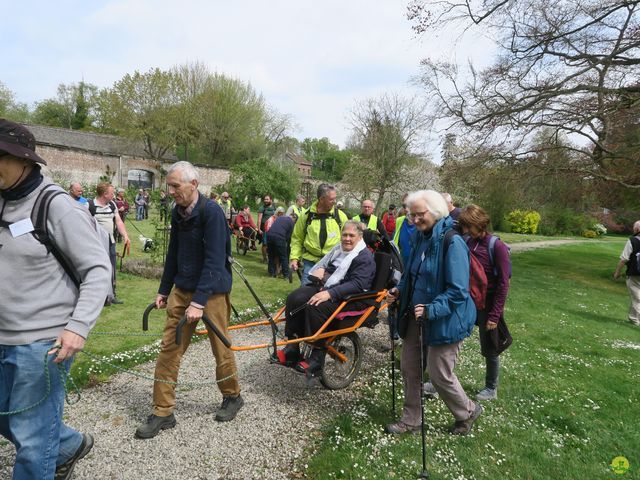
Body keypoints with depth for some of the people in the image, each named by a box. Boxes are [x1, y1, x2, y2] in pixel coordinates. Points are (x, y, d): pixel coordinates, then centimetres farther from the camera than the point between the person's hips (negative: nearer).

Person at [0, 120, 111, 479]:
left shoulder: (59, 207, -15)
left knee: (31, 435, 5)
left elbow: (98, 271, -15)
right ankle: (70, 445, 45)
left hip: (43, 341, -8)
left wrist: (78, 327, -24)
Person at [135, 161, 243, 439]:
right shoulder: (177, 213, 5)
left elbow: (215, 261, -22)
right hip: (182, 288, 7)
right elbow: (173, 254, 15)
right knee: (169, 348, 5)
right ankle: (163, 413, 18)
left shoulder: (212, 212, -18)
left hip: (212, 289, -6)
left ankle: (232, 397, 31)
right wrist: (163, 290, 16)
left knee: (221, 348, 7)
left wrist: (199, 302, -26)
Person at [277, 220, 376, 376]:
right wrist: (320, 270, -2)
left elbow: (357, 284, -22)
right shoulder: (338, 249, 14)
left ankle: (318, 355, -21)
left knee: (316, 307, -33)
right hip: (328, 287, 8)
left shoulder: (365, 257, -10)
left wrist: (329, 293, -32)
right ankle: (292, 347, -12)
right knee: (294, 298, -16)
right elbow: (323, 265, 25)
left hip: (352, 298, -8)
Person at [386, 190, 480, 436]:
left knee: (440, 374, 6)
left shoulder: (452, 242, -20)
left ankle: (468, 412, 35)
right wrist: (399, 290, 2)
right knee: (410, 368, 14)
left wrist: (432, 309, -31)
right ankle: (411, 419, 33)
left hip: (445, 321, -8)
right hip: (416, 317, 8)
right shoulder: (421, 238, 4)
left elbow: (458, 290, -23)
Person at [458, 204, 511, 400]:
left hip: (487, 305, -5)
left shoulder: (497, 246, -16)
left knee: (489, 350, 12)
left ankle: (491, 389, 33)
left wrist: (495, 316, -16)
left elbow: (503, 285, -15)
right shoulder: (468, 242, -1)